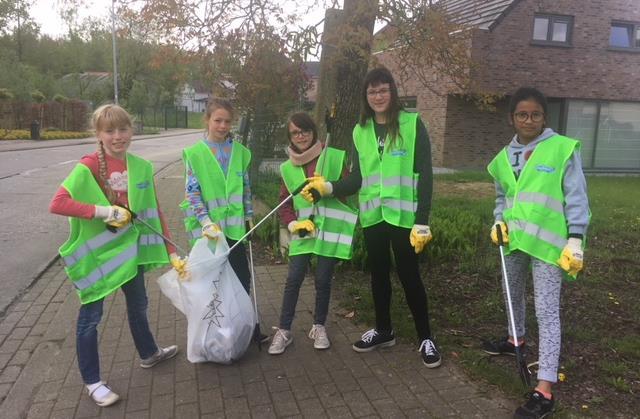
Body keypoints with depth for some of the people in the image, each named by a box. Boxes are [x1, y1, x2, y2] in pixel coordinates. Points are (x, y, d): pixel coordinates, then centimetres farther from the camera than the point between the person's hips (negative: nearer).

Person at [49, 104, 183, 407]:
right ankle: (92, 382, 25)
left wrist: (172, 252, -1)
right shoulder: (88, 166, -18)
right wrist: (104, 211, -30)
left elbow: (154, 212, 1)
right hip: (96, 252, -5)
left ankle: (149, 354, 46)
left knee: (138, 304, 22)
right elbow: (57, 204, -26)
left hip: (130, 248, 6)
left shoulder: (141, 167, -3)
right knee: (90, 316, 7)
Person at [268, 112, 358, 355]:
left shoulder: (334, 157, -2)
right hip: (303, 231, 2)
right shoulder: (288, 168, 8)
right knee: (293, 279, -2)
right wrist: (293, 224, -6)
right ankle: (284, 331, 10)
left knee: (323, 280, 4)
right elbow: (284, 203, 10)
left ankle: (319, 327, 25)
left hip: (329, 229, -2)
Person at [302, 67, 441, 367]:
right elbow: (357, 178, 7)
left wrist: (422, 221, -14)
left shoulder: (412, 123, -5)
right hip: (372, 215, 5)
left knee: (408, 274, 1)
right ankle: (383, 330, 33)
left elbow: (424, 175, -9)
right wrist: (328, 187, -10)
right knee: (378, 273, 15)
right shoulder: (360, 131, 8)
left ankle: (425, 337, 18)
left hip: (403, 215, -4)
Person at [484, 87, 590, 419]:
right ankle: (516, 339, 51)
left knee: (547, 310, -6)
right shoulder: (505, 156, 7)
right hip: (514, 239, 6)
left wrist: (575, 239, -12)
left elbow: (576, 198, -7)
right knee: (513, 294, 24)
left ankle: (544, 390, -2)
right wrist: (499, 221, 0)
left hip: (547, 241, -6)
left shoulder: (563, 149, -8)